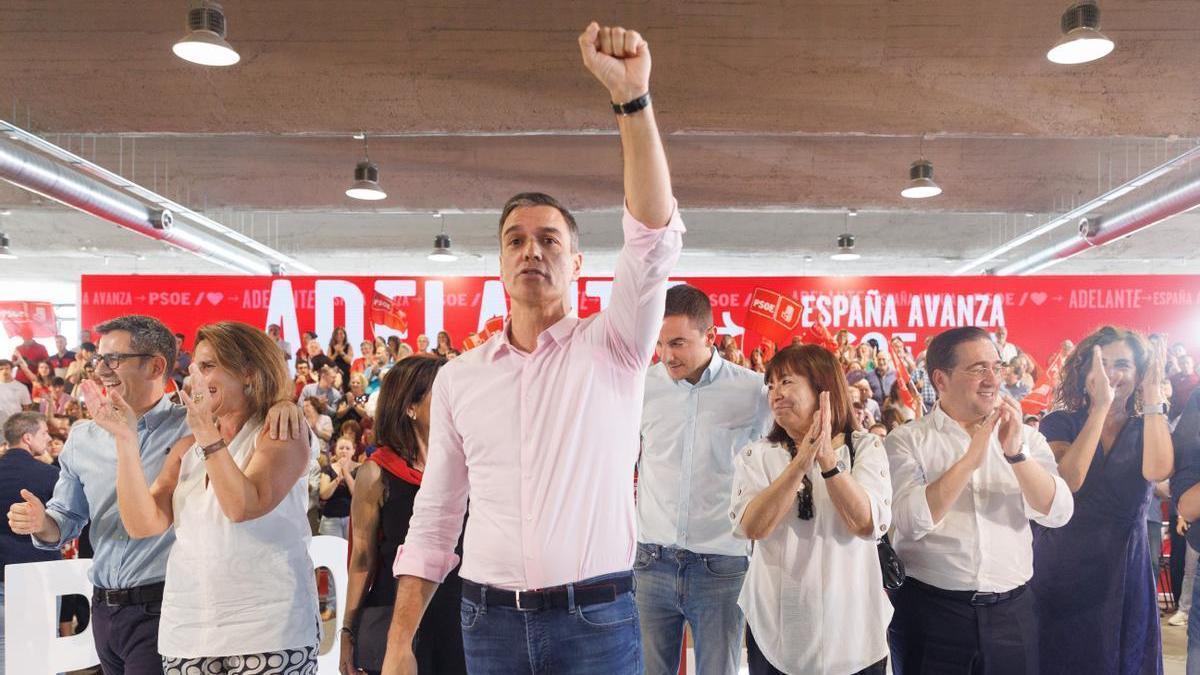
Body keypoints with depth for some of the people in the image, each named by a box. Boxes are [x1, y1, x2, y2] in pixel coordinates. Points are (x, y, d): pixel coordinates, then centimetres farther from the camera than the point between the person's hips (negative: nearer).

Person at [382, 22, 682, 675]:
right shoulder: (458, 378, 4)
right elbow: (433, 518, 7)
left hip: (596, 620, -2)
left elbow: (654, 238, -20)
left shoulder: (610, 348, -4)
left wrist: (631, 96, -29)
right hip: (489, 621, 3)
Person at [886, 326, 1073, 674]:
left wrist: (1016, 453, -19)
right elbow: (911, 522, -18)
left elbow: (1058, 513, -6)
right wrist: (971, 457, -22)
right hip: (931, 609, -3)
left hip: (1012, 611, 3)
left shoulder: (1025, 437, 5)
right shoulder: (906, 440, -5)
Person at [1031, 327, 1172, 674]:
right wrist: (1101, 405, -26)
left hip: (1124, 572, 2)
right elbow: (1068, 480, -25)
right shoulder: (1059, 423, -5)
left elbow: (1158, 470, -21)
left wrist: (1153, 397, -20)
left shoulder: (1148, 428, 2)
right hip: (1062, 570, -2)